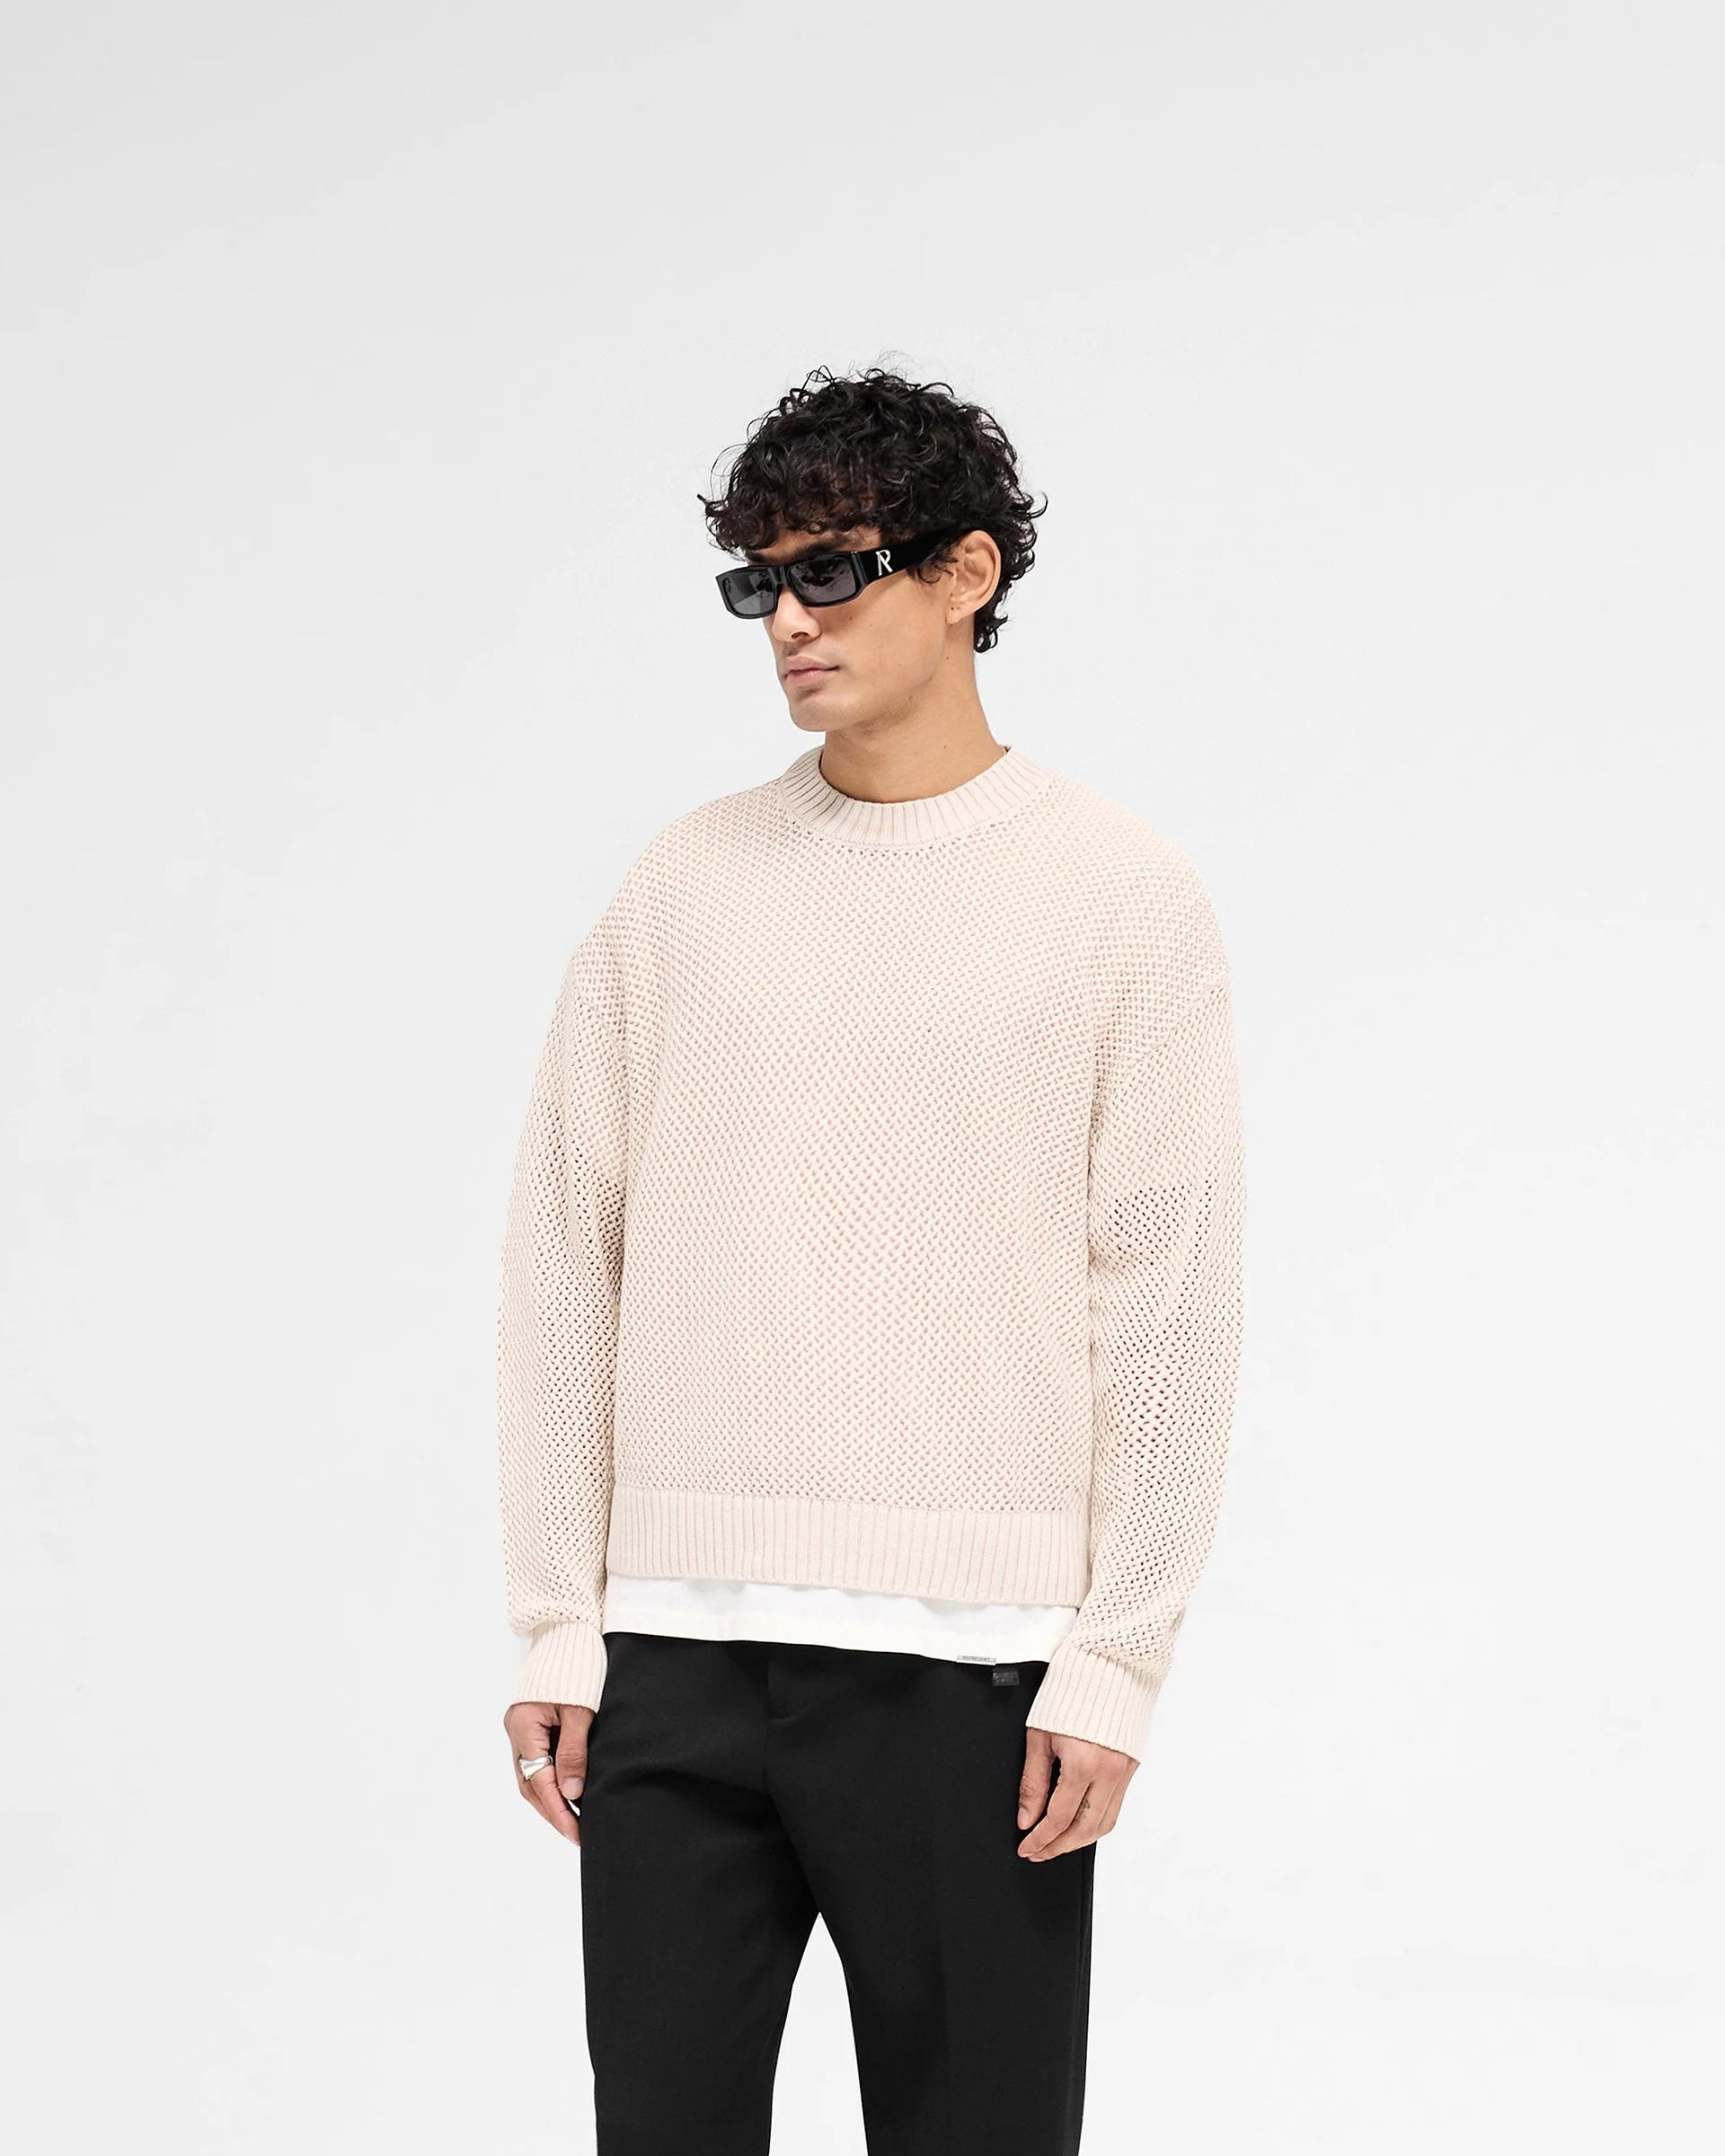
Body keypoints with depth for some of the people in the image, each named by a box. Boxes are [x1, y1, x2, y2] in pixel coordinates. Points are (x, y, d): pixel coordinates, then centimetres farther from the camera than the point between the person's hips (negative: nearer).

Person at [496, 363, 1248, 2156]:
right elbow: (566, 1256, 10)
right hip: (677, 1646, 3)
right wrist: (556, 1624, 5)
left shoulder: (1119, 896, 2)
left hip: (966, 1657, -2)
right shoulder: (683, 884, 9)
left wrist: (1117, 1663, -6)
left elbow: (1169, 1303, -1)